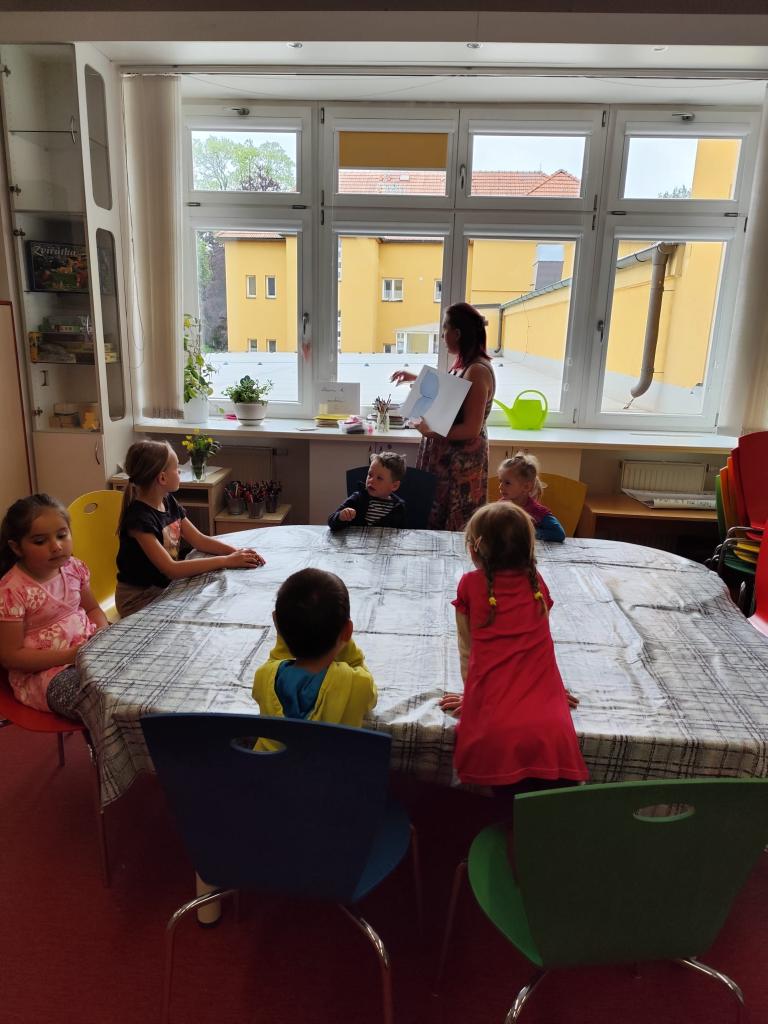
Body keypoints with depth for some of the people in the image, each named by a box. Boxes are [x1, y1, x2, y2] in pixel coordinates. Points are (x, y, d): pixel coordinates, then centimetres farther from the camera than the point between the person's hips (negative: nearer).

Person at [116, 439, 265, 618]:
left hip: (167, 586, 7)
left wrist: (236, 551, -13)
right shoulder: (139, 517, -25)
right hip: (139, 599, -7)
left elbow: (199, 540, 4)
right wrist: (226, 561, -29)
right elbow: (170, 568, -30)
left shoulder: (169, 502, 0)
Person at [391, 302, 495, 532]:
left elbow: (471, 429, -25)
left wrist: (431, 431, -20)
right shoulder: (464, 364, 8)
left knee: (451, 526, 3)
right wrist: (415, 378, 26)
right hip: (447, 455, 9)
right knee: (437, 516, 17)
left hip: (461, 460, -9)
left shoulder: (477, 371, -22)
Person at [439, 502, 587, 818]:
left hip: (495, 733, -2)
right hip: (551, 729, 3)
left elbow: (467, 650, 13)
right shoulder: (537, 583, 14)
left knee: (518, 817, 14)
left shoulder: (470, 584, 6)